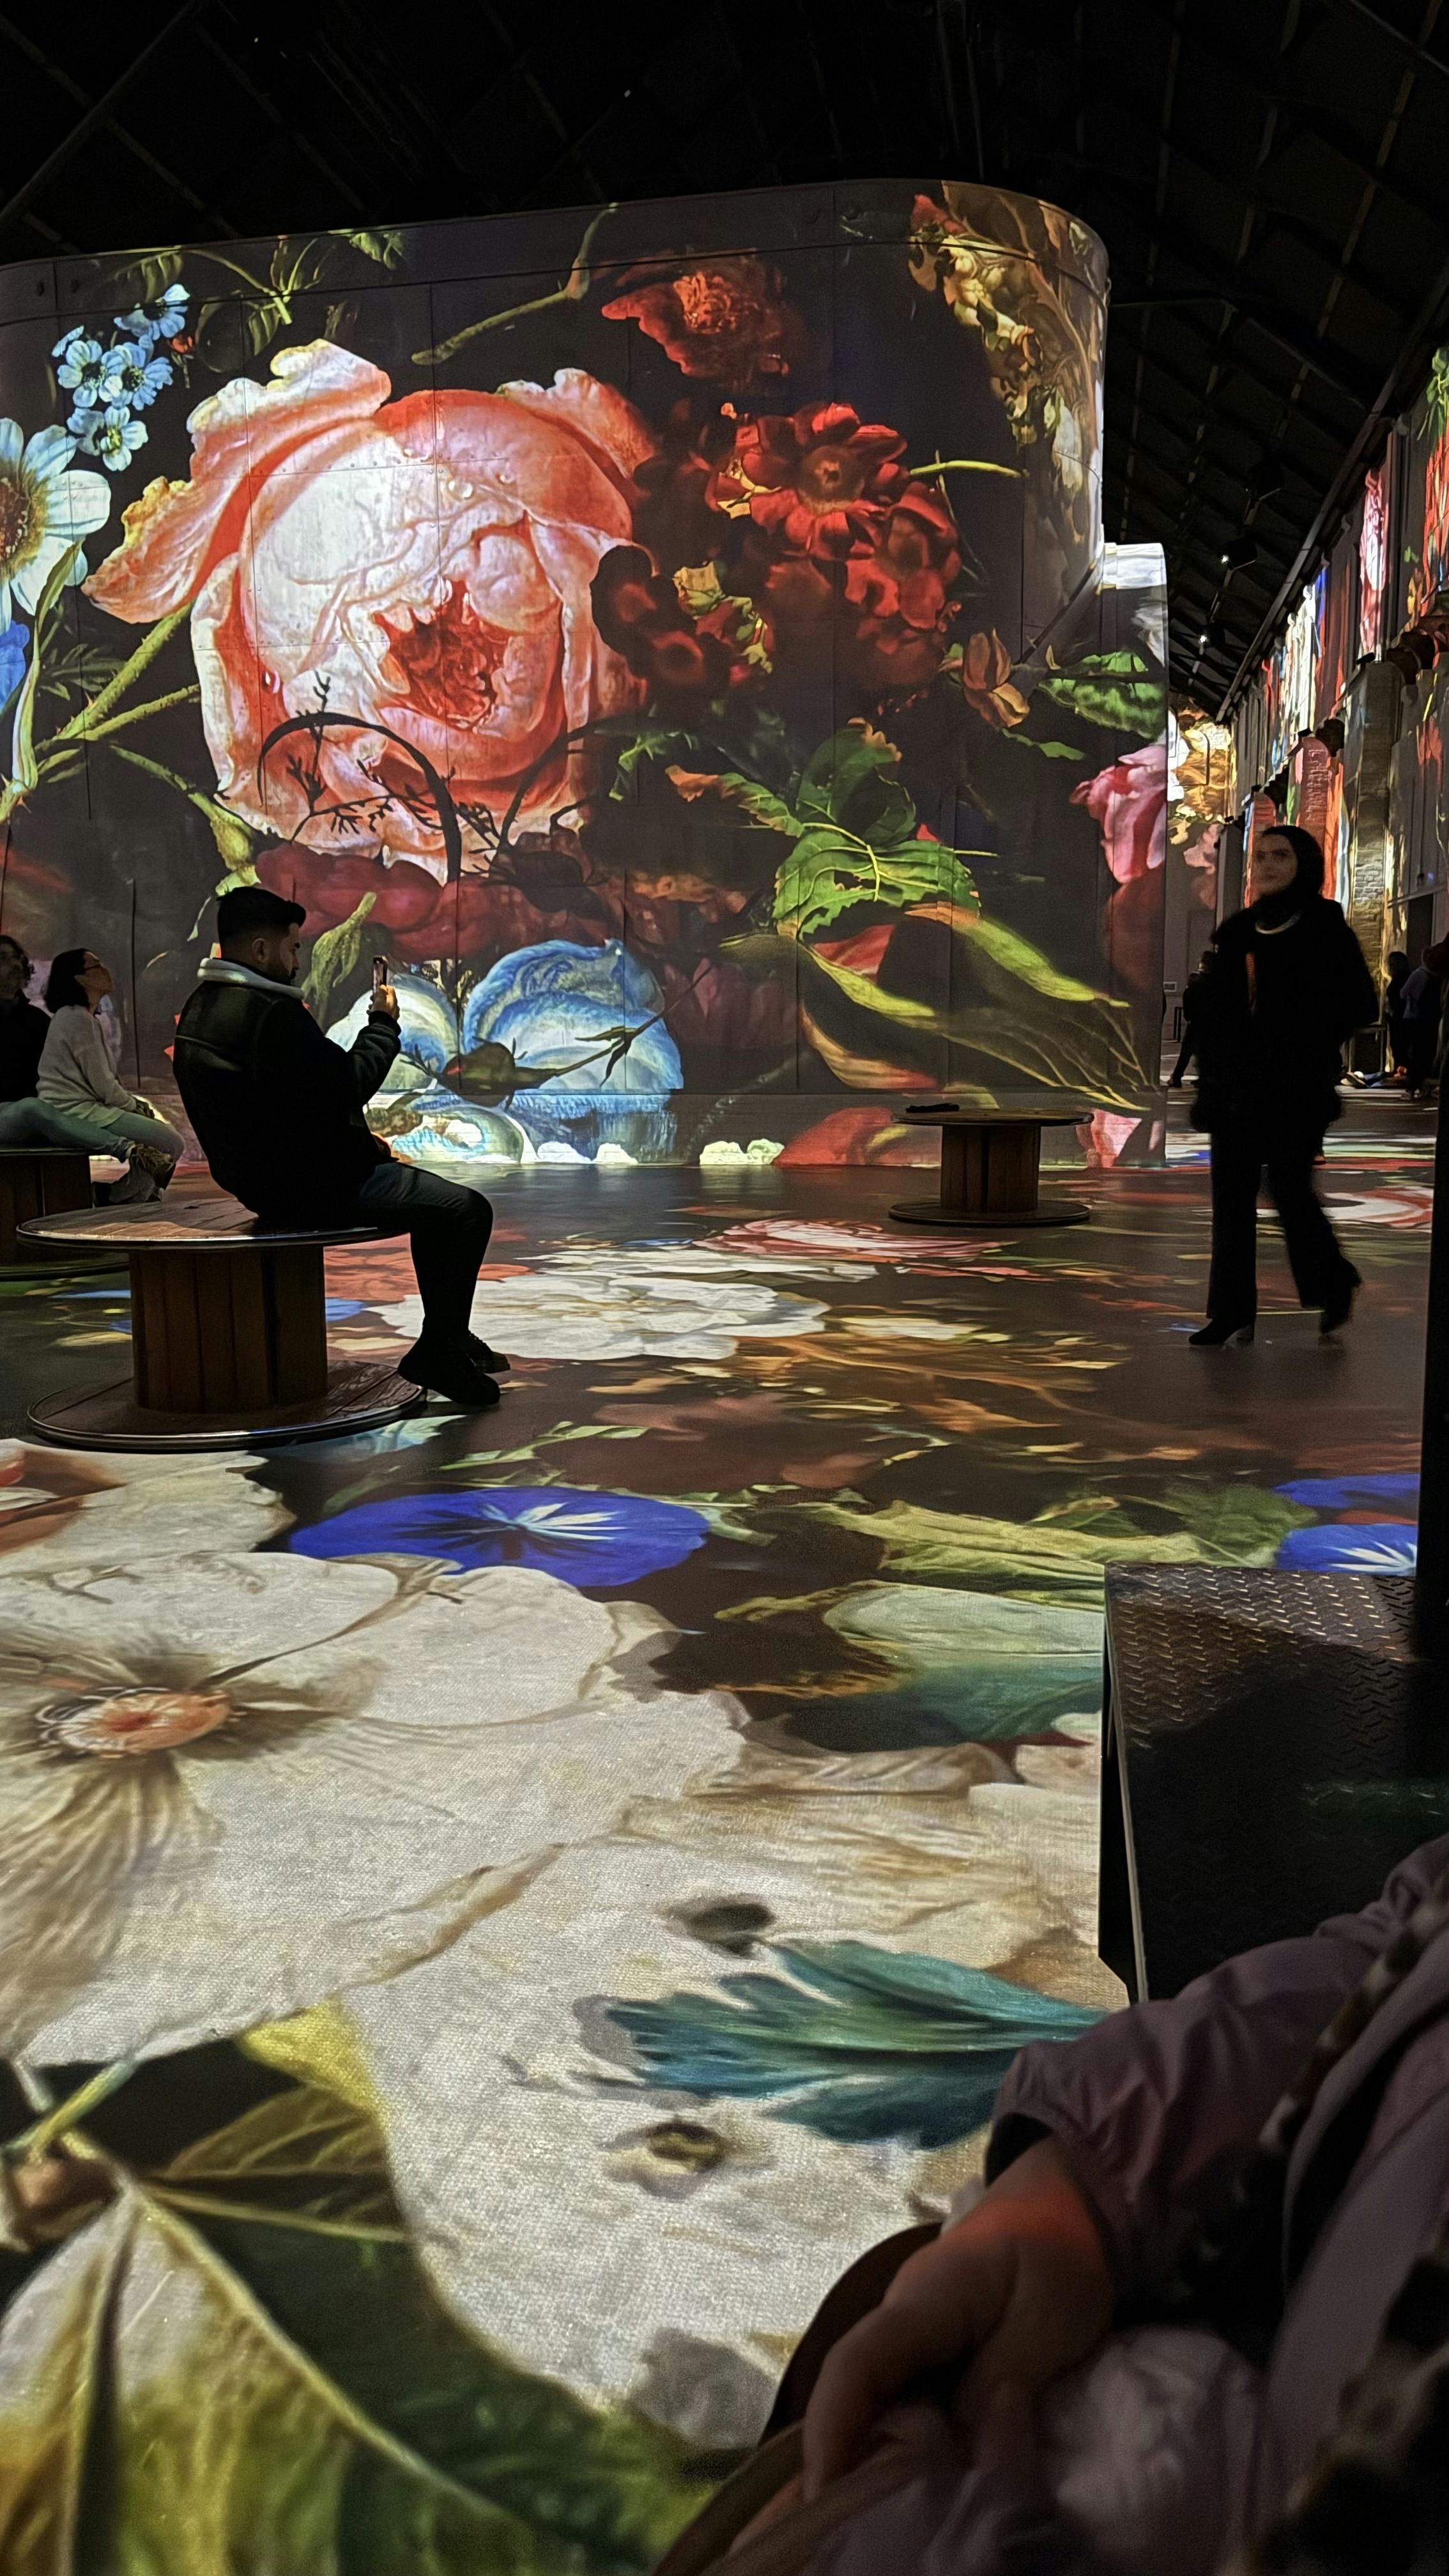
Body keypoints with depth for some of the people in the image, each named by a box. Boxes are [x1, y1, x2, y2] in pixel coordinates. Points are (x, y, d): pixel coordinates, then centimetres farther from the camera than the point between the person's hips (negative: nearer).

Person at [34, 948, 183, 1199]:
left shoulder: (74, 1016, 18)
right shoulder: (79, 1019, -14)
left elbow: (100, 1080, 19)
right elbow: (103, 1086, -16)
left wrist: (134, 1102, 8)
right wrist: (134, 1106, 1)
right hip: (77, 1115, -11)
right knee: (173, 1145, -14)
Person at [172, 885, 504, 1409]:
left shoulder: (201, 1007, 12)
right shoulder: (266, 1013, -23)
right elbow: (348, 1084, -20)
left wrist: (360, 1139, 13)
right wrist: (384, 1023, -4)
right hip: (309, 1185, -11)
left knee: (433, 1193, 24)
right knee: (467, 1209, -7)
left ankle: (449, 1333, 30)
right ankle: (437, 1352, 2)